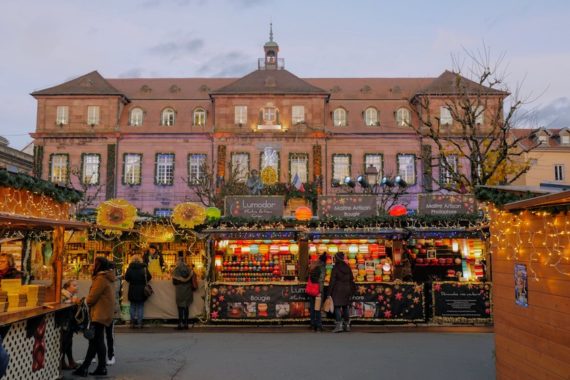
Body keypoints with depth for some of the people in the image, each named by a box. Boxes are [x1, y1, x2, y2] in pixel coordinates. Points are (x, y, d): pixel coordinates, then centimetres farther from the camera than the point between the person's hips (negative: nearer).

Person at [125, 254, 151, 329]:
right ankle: (139, 323, 5)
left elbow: (126, 278, -6)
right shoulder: (144, 268, -7)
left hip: (132, 291, 1)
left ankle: (132, 323, 12)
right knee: (140, 307, 8)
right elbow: (149, 277, -6)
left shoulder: (130, 268, -6)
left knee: (133, 306, 13)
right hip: (141, 291, -1)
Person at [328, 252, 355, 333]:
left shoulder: (335, 268, -10)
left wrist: (329, 293, -7)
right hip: (347, 289, 6)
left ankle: (339, 325, -12)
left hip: (338, 290, -6)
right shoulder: (347, 267, 7)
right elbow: (351, 280, 11)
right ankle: (347, 325, 17)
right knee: (345, 307, 14)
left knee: (337, 307, -4)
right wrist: (351, 291, 20)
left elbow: (332, 281, -11)